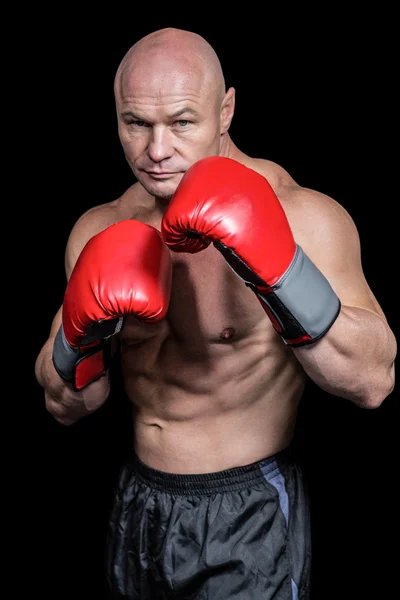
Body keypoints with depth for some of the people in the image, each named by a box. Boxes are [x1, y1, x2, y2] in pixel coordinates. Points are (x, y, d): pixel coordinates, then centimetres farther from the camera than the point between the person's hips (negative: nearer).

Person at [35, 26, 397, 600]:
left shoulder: (299, 216, -18)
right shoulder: (100, 229, -3)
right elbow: (66, 406, 0)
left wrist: (276, 269, -38)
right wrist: (81, 329, -20)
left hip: (249, 516, -5)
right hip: (138, 505, 5)